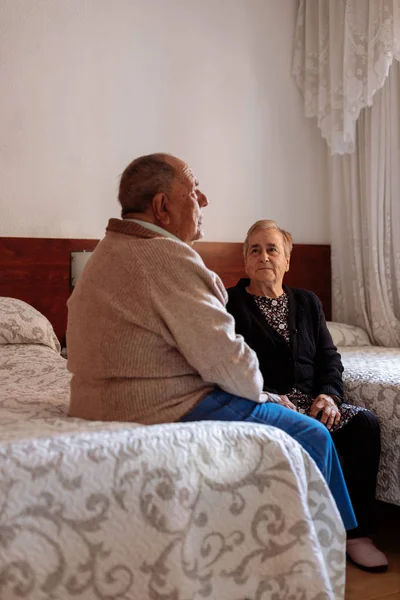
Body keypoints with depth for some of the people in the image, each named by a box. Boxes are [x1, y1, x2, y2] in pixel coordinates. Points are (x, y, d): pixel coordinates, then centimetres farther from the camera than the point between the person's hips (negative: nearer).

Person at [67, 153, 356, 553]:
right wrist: (259, 393, 0)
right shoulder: (166, 257, -20)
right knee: (312, 435, 0)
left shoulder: (108, 250, 13)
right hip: (169, 412, -11)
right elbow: (225, 358, -22)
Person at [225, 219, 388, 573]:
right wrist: (271, 399, -20)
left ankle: (358, 533, -14)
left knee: (365, 422, -20)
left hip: (311, 401, 5)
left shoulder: (307, 302, 20)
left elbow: (329, 357, 15)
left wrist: (329, 394, -6)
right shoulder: (232, 304, 3)